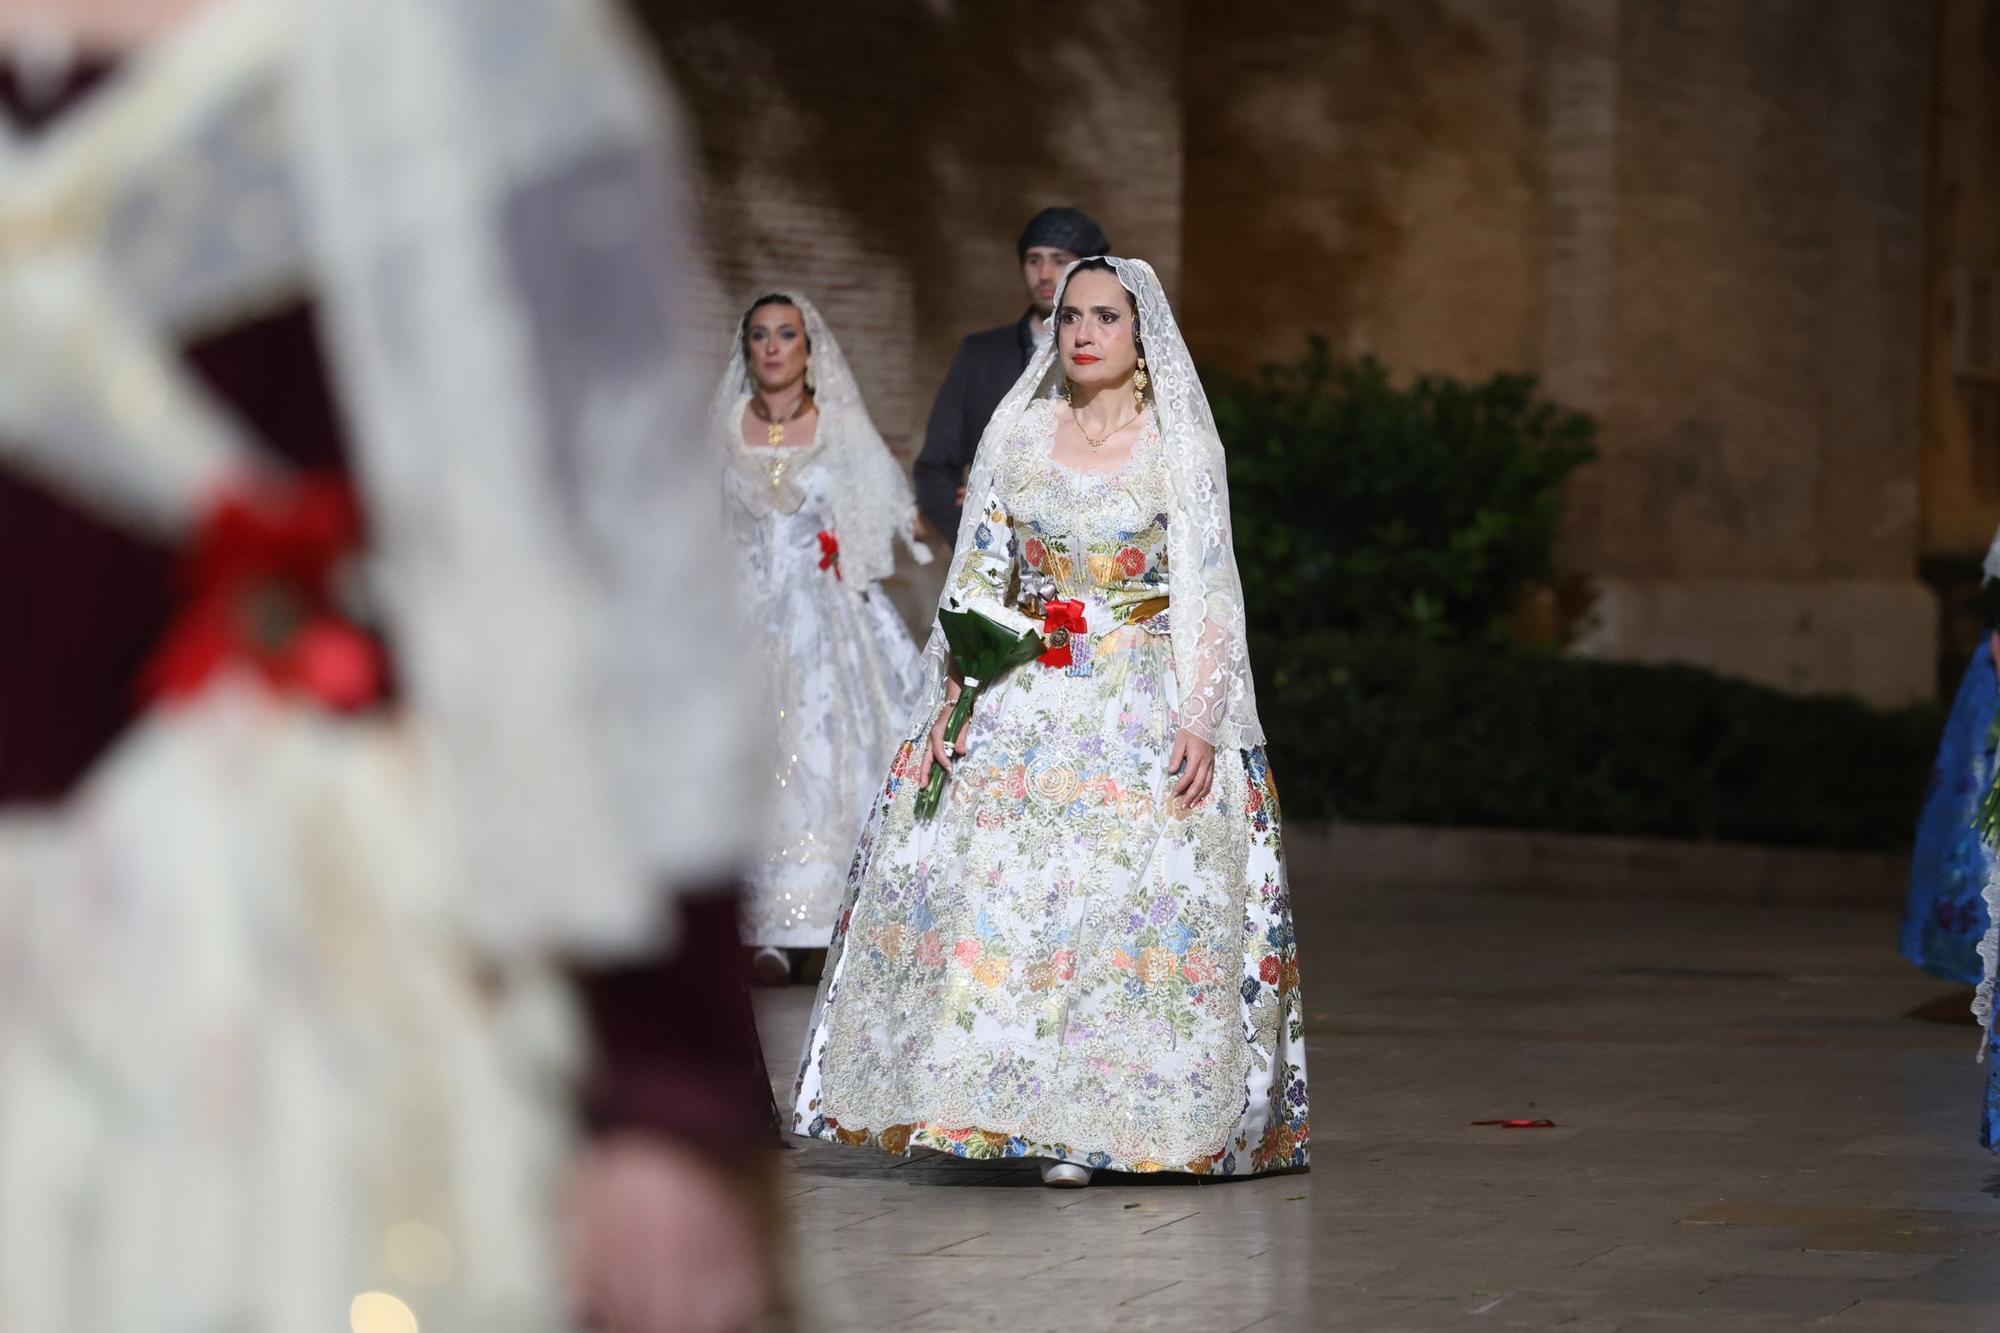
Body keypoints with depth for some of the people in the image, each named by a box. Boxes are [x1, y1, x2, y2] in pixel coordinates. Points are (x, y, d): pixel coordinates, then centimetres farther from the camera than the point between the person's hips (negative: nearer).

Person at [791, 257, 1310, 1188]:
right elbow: (977, 578, 10)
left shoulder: (1180, 444, 2)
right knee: (986, 885, -8)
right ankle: (997, 1099, -1)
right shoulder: (1017, 435, 10)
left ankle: (1093, 1119, -5)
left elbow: (1211, 593, -1)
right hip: (1022, 697, 3)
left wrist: (1202, 722, -10)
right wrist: (947, 698, 0)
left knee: (1128, 889, -10)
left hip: (1143, 700, -3)